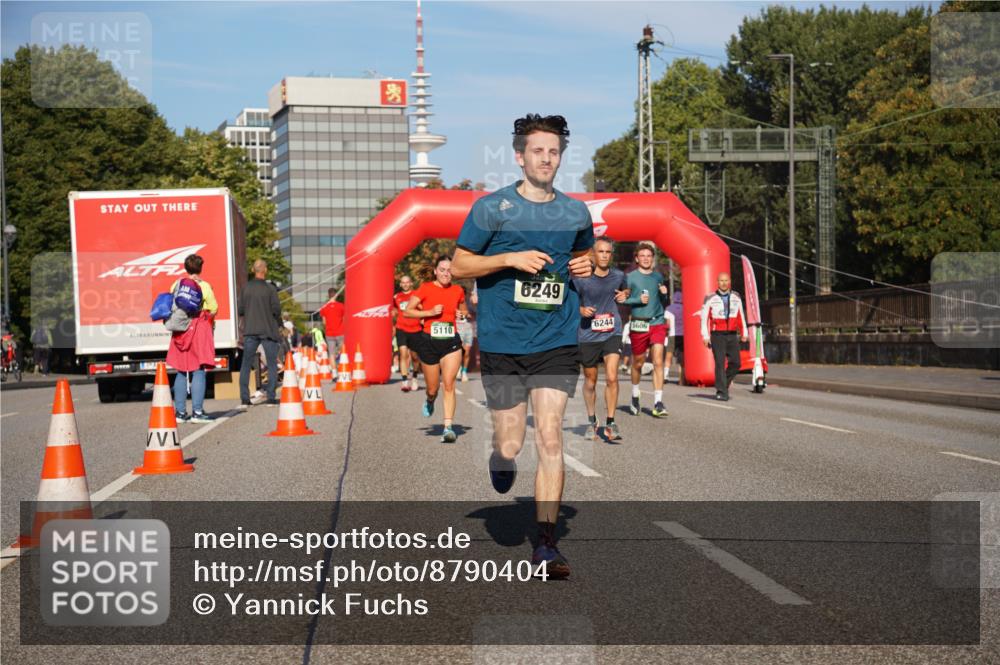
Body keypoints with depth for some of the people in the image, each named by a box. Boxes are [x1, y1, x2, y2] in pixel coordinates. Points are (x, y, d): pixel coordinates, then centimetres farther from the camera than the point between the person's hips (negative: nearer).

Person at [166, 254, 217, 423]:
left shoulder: (176, 285, 6)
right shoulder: (204, 286, -6)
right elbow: (214, 309, -6)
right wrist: (207, 317, 14)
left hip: (180, 330, 4)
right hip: (199, 328, -4)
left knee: (181, 372, 10)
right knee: (198, 371, -3)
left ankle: (180, 412, 11)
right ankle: (197, 411, -8)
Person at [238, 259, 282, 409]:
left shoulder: (246, 288, 1)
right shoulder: (270, 288, -8)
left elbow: (240, 310, 2)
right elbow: (276, 309, -11)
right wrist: (279, 323, 8)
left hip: (250, 331, 3)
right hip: (268, 330, -3)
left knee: (245, 365, 9)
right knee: (272, 364, 6)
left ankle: (244, 399, 4)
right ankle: (271, 398, 2)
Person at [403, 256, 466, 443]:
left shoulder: (458, 290, 4)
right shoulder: (425, 289, -4)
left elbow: (463, 311, 23)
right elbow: (407, 311, -4)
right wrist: (429, 312, -16)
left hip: (451, 342, 1)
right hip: (429, 342, -1)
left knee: (449, 384, -14)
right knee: (432, 388, 11)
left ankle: (448, 427, -14)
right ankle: (430, 402, 48)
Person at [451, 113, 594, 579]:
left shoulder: (576, 213, 9)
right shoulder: (491, 208, -1)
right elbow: (458, 265, 0)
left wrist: (584, 267, 4)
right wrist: (511, 259, -14)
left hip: (557, 343, 2)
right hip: (502, 343, -1)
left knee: (550, 439, -9)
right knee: (510, 443, 3)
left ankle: (546, 544, -3)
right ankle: (500, 461, 42)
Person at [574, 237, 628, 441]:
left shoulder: (618, 276, 2)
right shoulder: (581, 278, -7)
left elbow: (625, 289, 25)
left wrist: (624, 295, 2)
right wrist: (580, 310, -17)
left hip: (612, 333, 1)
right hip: (588, 335, -1)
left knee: (611, 377, -14)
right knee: (590, 381, 11)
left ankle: (611, 423, -3)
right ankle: (591, 422, 29)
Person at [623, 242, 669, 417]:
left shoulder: (658, 277, 11)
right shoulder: (630, 277, 1)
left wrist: (664, 294, -1)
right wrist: (638, 300, -15)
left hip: (657, 323, 2)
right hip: (638, 324, -2)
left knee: (658, 362, -11)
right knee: (638, 363, 11)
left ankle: (658, 403, -12)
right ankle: (635, 397, 33)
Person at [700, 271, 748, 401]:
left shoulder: (736, 297, 8)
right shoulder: (710, 299, -4)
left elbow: (741, 316, 14)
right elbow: (704, 317, -2)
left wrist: (744, 333, 13)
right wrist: (705, 337, -7)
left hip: (732, 336, 4)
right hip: (717, 336, -4)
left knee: (735, 363, -3)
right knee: (720, 363, -11)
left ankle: (723, 384, 20)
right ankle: (721, 392, -6)